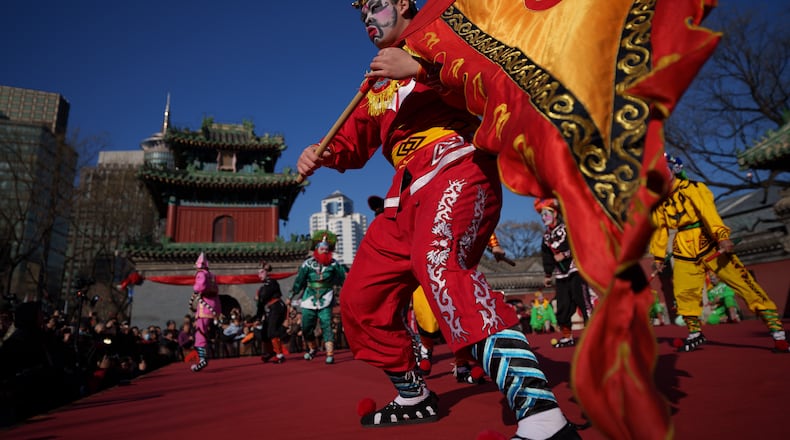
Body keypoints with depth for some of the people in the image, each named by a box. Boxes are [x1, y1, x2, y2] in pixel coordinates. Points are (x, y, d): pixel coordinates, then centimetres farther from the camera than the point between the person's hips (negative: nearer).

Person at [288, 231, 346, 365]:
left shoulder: (334, 265, -2)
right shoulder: (308, 264, -2)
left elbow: (342, 280, 7)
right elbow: (299, 281, 6)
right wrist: (292, 297, 12)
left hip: (325, 302, -2)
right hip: (309, 300, 2)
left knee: (326, 326, -12)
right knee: (306, 327, 9)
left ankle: (330, 354, -10)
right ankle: (313, 349, 34)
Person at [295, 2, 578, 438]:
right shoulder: (376, 85, 29)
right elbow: (353, 141, 26)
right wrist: (323, 154, 5)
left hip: (459, 169, -8)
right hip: (408, 194, 8)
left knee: (436, 258, -37)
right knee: (359, 302, 6)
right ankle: (414, 396, 24)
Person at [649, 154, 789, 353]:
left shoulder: (692, 188, -6)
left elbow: (708, 211, -22)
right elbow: (659, 229, 16)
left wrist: (722, 236, -37)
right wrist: (658, 256, 19)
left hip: (711, 247, -4)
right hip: (685, 254, 5)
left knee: (744, 283, -9)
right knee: (684, 294, 0)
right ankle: (695, 334, 19)